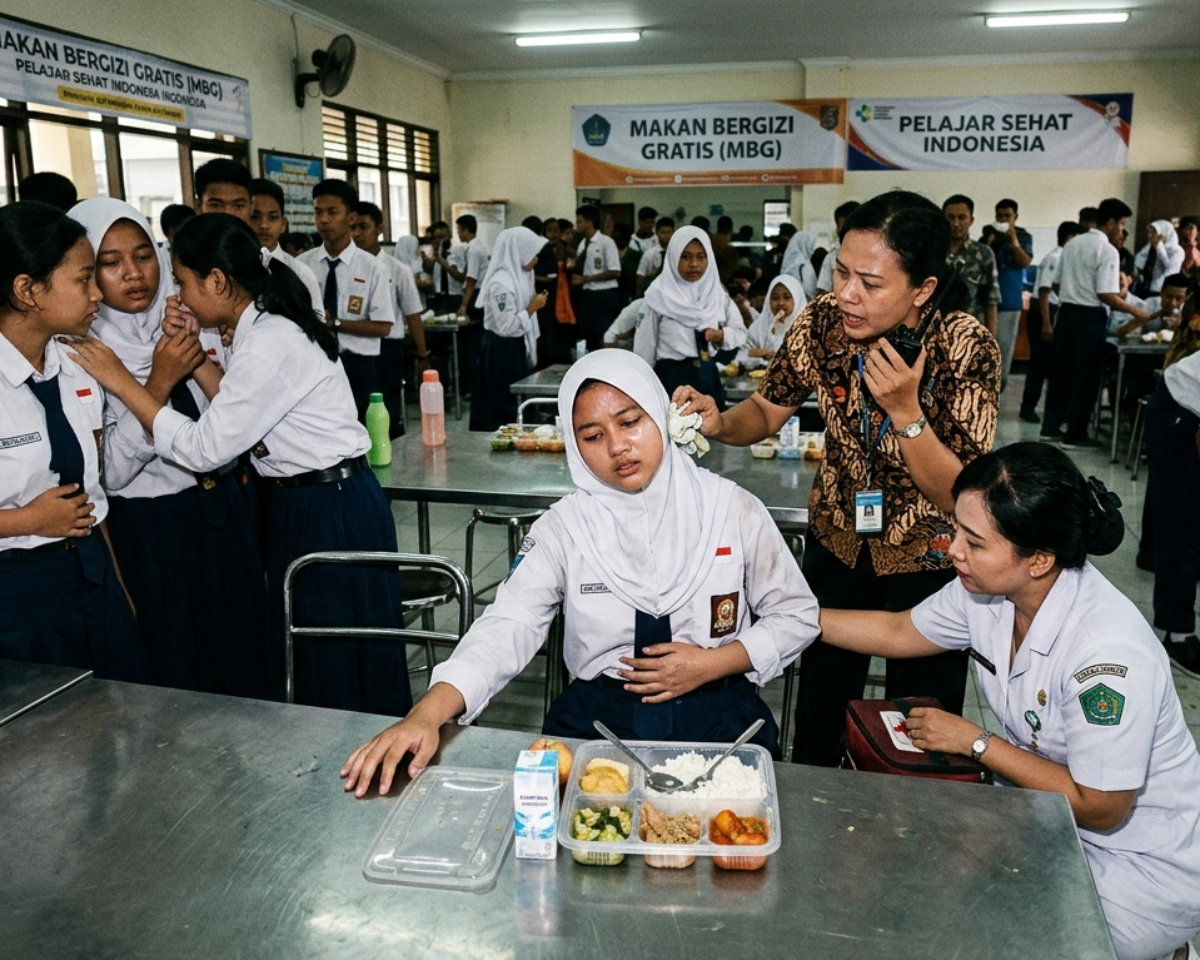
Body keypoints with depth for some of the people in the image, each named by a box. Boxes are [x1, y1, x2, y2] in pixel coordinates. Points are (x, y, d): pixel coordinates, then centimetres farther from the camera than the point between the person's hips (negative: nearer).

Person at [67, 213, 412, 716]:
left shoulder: (269, 343, -21)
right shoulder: (269, 328, 9)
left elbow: (203, 448, -20)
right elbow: (234, 415, 9)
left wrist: (122, 381, -14)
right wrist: (195, 362, -1)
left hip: (332, 512, -10)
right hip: (313, 503, 10)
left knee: (341, 672, 5)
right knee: (313, 664, 19)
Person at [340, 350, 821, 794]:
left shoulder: (732, 508, -2)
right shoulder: (565, 526, -2)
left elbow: (796, 615, 7)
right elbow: (506, 627, -14)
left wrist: (712, 663, -9)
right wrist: (426, 714, -31)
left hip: (719, 715, 0)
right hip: (599, 716, 1)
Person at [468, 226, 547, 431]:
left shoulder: (520, 276, 10)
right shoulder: (500, 283, -19)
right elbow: (507, 327, -25)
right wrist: (532, 308, -16)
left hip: (517, 350, 9)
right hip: (500, 352, -9)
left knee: (519, 407, 13)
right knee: (503, 410, -2)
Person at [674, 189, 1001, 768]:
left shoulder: (967, 349, -23)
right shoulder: (823, 322, -14)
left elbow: (958, 496, -22)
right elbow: (768, 411, -1)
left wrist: (905, 411, -35)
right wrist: (720, 424, -22)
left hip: (928, 555, -2)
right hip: (838, 539, 3)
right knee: (819, 714, 15)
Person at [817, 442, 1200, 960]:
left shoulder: (1108, 652, -33)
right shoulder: (988, 588, -13)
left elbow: (1100, 808, -24)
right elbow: (898, 632, 4)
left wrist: (975, 742, -19)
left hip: (1144, 863, -6)